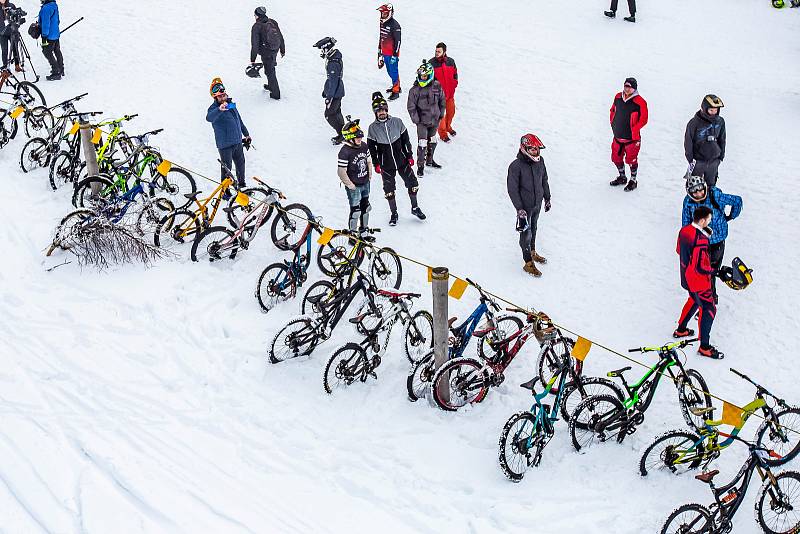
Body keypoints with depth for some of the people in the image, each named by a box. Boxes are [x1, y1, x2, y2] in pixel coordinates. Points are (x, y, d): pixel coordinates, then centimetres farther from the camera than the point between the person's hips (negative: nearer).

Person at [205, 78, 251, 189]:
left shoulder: (231, 104, 7)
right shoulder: (214, 108, -16)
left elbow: (239, 120, 21)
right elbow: (209, 118, -41)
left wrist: (246, 134, 27)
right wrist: (219, 110, -58)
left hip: (238, 142, 7)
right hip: (225, 145, -7)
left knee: (241, 164, 20)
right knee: (227, 169, -1)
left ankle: (242, 185, 39)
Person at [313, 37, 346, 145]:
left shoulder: (333, 63, -27)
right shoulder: (334, 57, 5)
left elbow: (333, 81, -25)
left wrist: (329, 97, -21)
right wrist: (325, 90, 25)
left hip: (335, 93, -10)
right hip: (338, 91, 10)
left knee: (329, 115, -1)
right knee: (336, 113, 19)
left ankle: (343, 134, 6)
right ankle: (343, 134, 30)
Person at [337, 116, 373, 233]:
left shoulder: (364, 146, -1)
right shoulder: (345, 152, -24)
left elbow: (368, 161, 14)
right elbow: (341, 172, -22)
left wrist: (369, 176, 11)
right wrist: (349, 184, -17)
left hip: (365, 183, 8)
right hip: (354, 186, -8)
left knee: (365, 206, 21)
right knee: (355, 210, -3)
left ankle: (364, 228, 40)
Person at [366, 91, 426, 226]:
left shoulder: (397, 122, -5)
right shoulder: (373, 128, -7)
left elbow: (405, 140, 3)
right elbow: (371, 148, 0)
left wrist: (409, 156, 3)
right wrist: (376, 164, -3)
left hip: (402, 161, 1)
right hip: (386, 165, -1)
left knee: (413, 184, 6)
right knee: (389, 190, 7)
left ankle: (415, 208, 27)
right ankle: (394, 214, 24)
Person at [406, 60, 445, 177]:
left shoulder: (437, 86, -4)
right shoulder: (415, 89, -13)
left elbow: (442, 101, 9)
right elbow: (411, 106, -8)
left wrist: (441, 114, 8)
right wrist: (416, 119, -11)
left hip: (435, 120, 4)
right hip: (422, 121, -4)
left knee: (432, 141, 19)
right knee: (422, 143, -8)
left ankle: (429, 160, 38)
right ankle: (420, 165, 3)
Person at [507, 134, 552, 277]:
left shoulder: (539, 161, -3)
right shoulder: (516, 166, -22)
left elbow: (544, 181, 11)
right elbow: (512, 189, -18)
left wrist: (547, 198, 17)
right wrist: (519, 209, -20)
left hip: (537, 203, 6)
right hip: (525, 206, -6)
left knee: (533, 229, 23)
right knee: (526, 232, 1)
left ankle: (532, 252, 42)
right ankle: (528, 263, 10)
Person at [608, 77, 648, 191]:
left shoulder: (640, 102, -16)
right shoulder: (618, 97, 2)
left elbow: (643, 119, -12)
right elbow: (613, 110, 18)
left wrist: (634, 130, -13)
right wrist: (613, 124, 10)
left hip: (632, 138, -6)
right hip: (618, 136, 6)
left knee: (631, 160, 3)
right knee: (616, 157, 16)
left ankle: (633, 181, 22)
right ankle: (622, 177, 38)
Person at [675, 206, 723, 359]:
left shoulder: (684, 230, -5)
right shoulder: (700, 239, -31)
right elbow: (701, 267, -30)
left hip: (686, 276, 9)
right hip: (698, 281, -9)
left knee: (694, 300, 32)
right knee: (708, 309, 3)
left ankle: (681, 330, 46)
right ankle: (704, 347, 10)